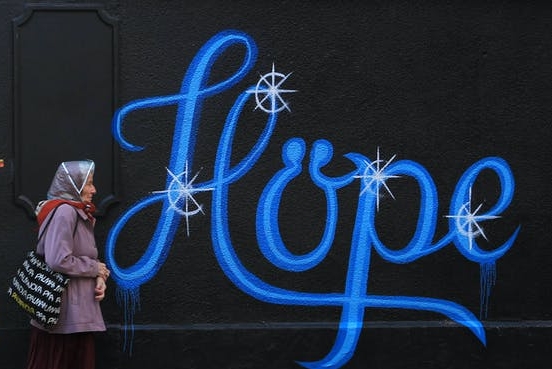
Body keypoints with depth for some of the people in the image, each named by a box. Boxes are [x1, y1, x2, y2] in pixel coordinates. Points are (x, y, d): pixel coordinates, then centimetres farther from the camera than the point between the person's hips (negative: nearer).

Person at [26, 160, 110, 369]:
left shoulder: (80, 214, 15)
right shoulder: (64, 211, -15)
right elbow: (59, 261, -25)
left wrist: (99, 278, -2)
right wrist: (96, 268, -12)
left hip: (79, 312, 9)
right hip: (61, 312, -9)